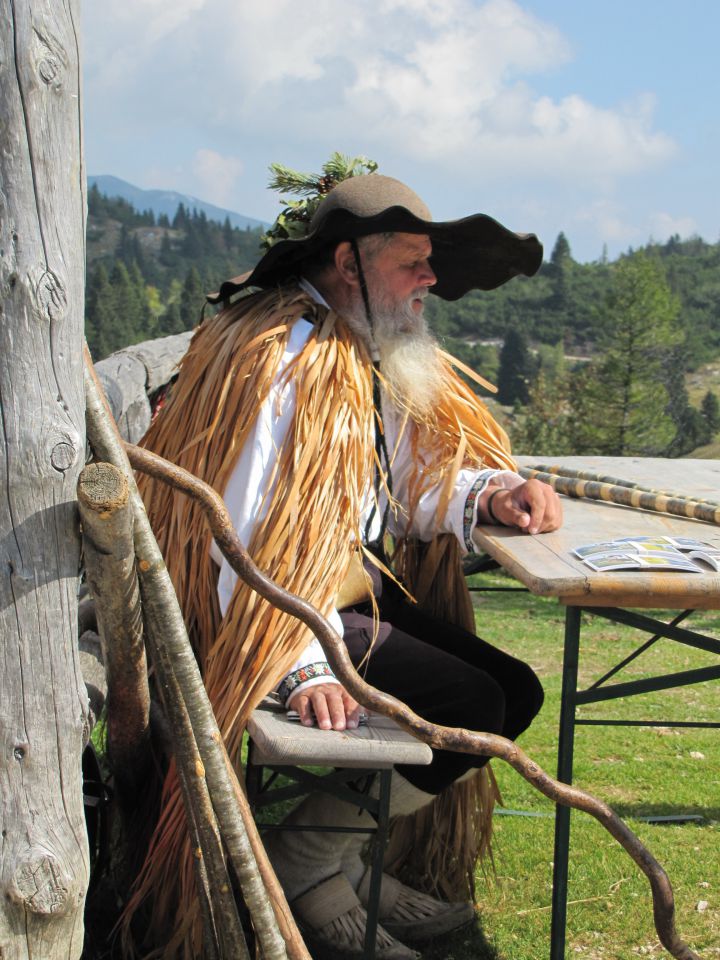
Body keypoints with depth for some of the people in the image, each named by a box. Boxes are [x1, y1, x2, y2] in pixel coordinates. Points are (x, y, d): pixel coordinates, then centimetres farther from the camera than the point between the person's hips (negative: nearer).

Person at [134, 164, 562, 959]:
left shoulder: (373, 351, 12)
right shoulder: (283, 356, -19)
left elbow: (409, 482, 12)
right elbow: (247, 530, -28)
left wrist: (490, 493, -10)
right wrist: (303, 668, -36)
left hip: (359, 591, 10)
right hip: (290, 607, -10)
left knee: (516, 691, 4)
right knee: (472, 706, -18)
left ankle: (341, 860, 7)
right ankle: (307, 866, -3)